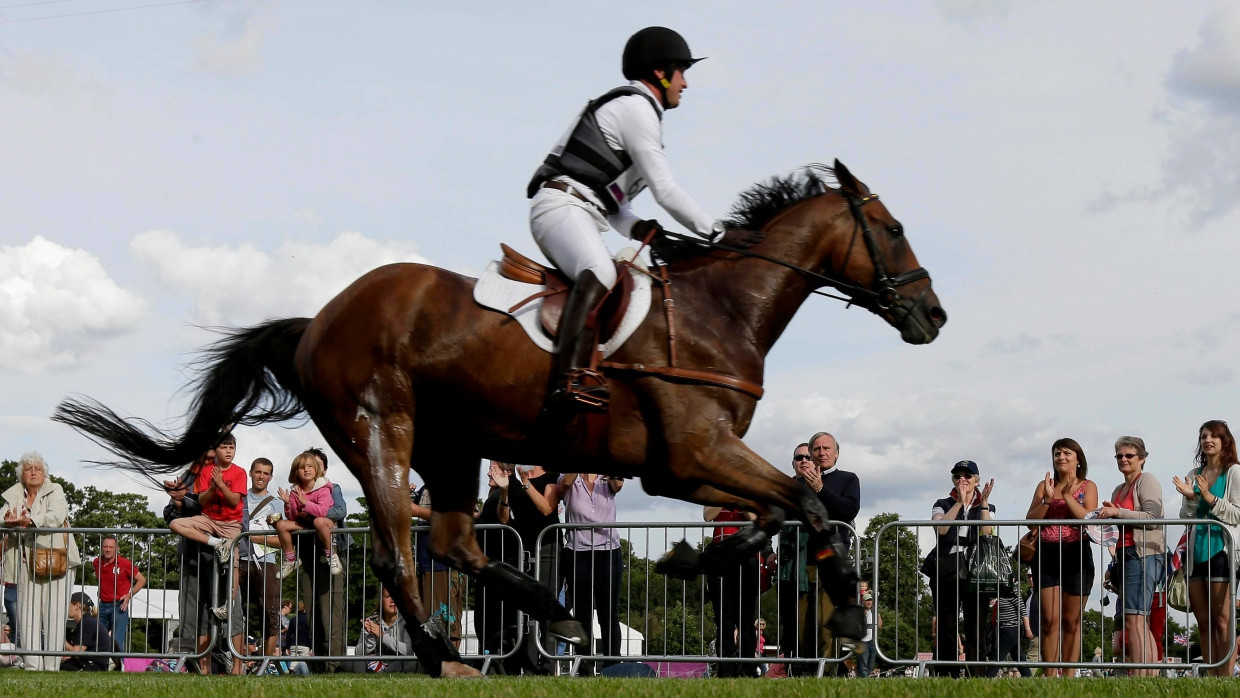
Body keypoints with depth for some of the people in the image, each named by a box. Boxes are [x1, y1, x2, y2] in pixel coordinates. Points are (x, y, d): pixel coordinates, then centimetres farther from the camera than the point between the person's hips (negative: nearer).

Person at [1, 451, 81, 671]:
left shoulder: (55, 491, 3)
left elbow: (56, 516, -14)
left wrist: (26, 521, -23)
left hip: (56, 560, -3)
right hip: (28, 562, 3)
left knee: (54, 614, -6)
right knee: (28, 614, -4)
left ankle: (52, 666, -6)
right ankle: (32, 665, -5)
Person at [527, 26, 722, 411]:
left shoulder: (635, 111, 29)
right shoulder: (636, 107, -3)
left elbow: (612, 202, 27)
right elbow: (665, 191, -8)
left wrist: (636, 227, 7)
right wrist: (714, 232, 1)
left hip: (579, 213, 11)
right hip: (562, 204, -11)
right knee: (600, 273, -35)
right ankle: (571, 378, -53)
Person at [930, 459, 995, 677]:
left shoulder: (986, 508, 16)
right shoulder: (943, 505, 13)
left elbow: (987, 534, -4)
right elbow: (941, 528, -9)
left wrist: (983, 503, -8)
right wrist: (960, 503, -12)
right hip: (947, 574, -1)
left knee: (976, 627, -6)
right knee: (947, 626, -5)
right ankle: (946, 677, -7)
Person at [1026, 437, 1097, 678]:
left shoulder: (1087, 487, 6)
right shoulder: (1044, 486, 12)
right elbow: (1031, 519, 2)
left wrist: (1067, 495, -15)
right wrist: (1048, 499, -12)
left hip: (1076, 553, -1)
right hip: (1047, 554, 1)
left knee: (1071, 621, 2)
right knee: (1050, 619, -6)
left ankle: (1068, 676, 5)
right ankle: (1050, 676, -7)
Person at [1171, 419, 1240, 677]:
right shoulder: (1194, 475, 16)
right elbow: (1186, 518, 14)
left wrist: (1210, 498, -15)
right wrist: (1190, 499, -4)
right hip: (1195, 551, 6)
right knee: (1203, 622, 4)